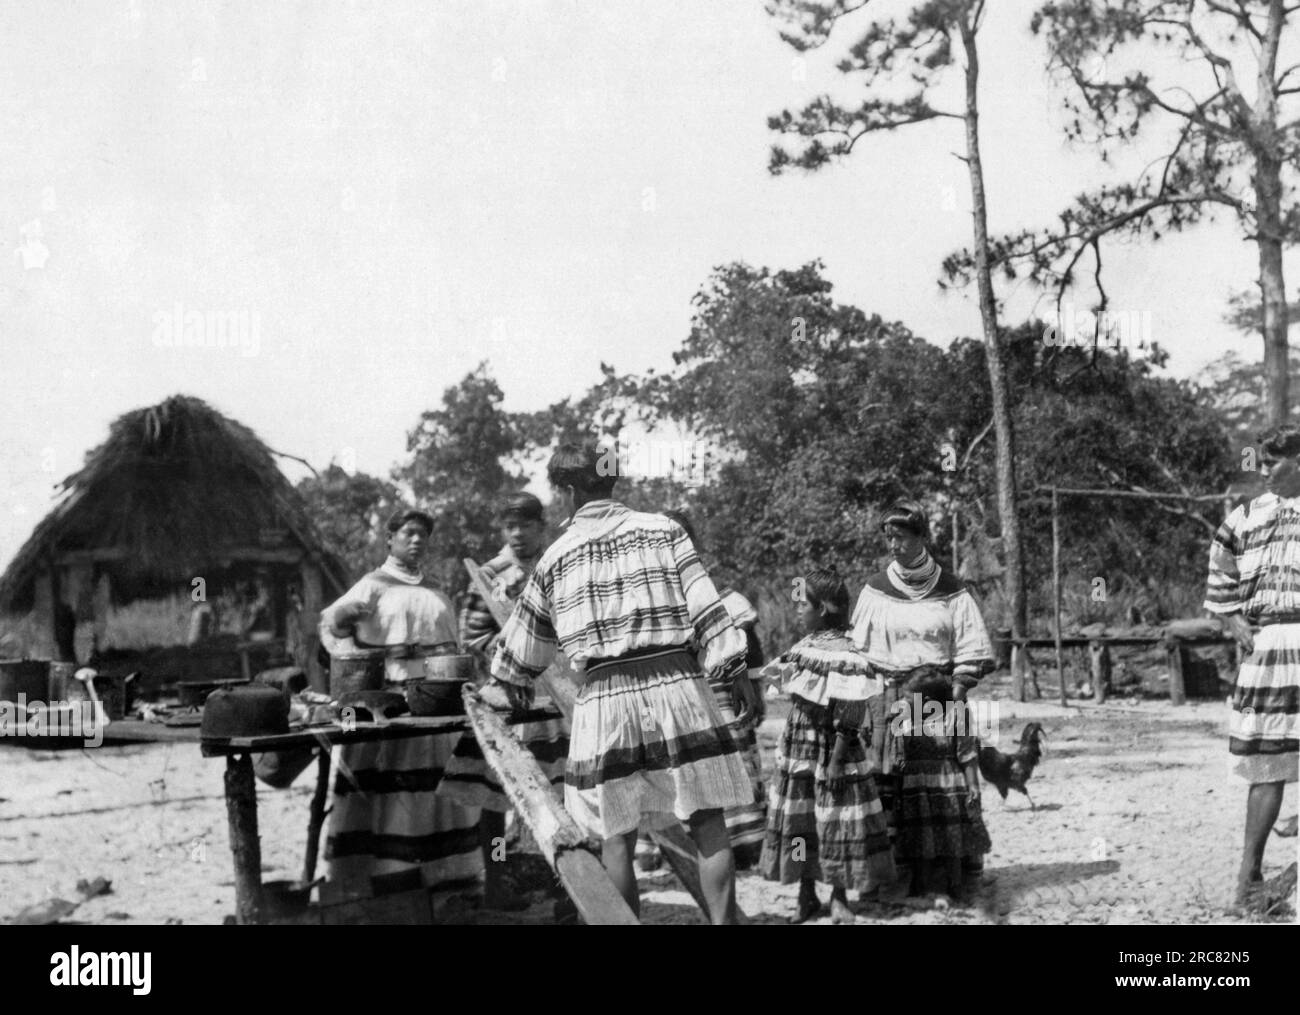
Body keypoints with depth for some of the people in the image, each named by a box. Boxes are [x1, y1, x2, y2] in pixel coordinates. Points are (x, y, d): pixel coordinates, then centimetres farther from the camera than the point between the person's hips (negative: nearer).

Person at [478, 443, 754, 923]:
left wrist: (505, 686, 39)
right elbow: (704, 609, -1)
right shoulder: (663, 531, 7)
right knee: (709, 828, 4)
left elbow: (525, 638, 24)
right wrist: (727, 666, 4)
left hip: (604, 699, 1)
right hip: (676, 686, -1)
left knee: (617, 837, 9)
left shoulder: (555, 558, 11)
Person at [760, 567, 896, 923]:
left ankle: (839, 899, 16)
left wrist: (836, 760, -19)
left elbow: (849, 720, -18)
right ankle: (807, 895, 23)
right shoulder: (803, 648, 6)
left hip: (830, 751, -7)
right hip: (797, 751, 7)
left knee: (836, 825, 2)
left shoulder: (845, 658, -18)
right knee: (797, 824, 11)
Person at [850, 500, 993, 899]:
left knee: (950, 786, -5)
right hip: (891, 699, 1)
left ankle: (956, 872, -1)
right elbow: (859, 652, 8)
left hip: (942, 698, -1)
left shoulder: (951, 591, 3)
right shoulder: (875, 591, 6)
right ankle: (919, 873, 0)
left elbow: (973, 654, 2)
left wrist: (955, 694, -7)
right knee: (902, 787, -4)